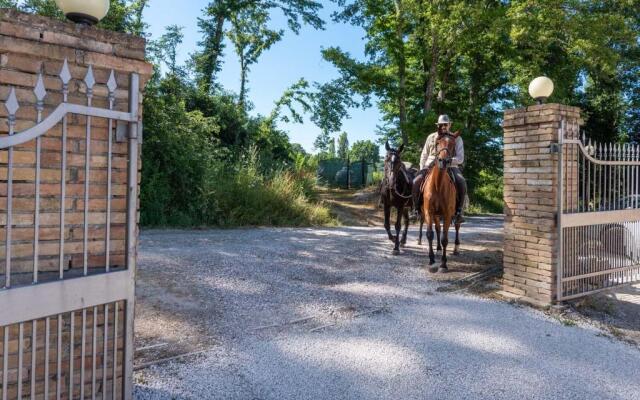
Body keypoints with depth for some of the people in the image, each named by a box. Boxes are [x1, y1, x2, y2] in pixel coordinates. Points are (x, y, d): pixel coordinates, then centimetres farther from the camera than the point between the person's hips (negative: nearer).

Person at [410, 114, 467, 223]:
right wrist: (422, 169, 0)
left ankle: (458, 211, -18)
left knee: (462, 183, -30)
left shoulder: (457, 138, 2)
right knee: (416, 182, -23)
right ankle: (416, 208, -7)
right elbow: (424, 155, 14)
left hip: (450, 166, -1)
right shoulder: (431, 137, 8)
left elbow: (460, 159, -5)